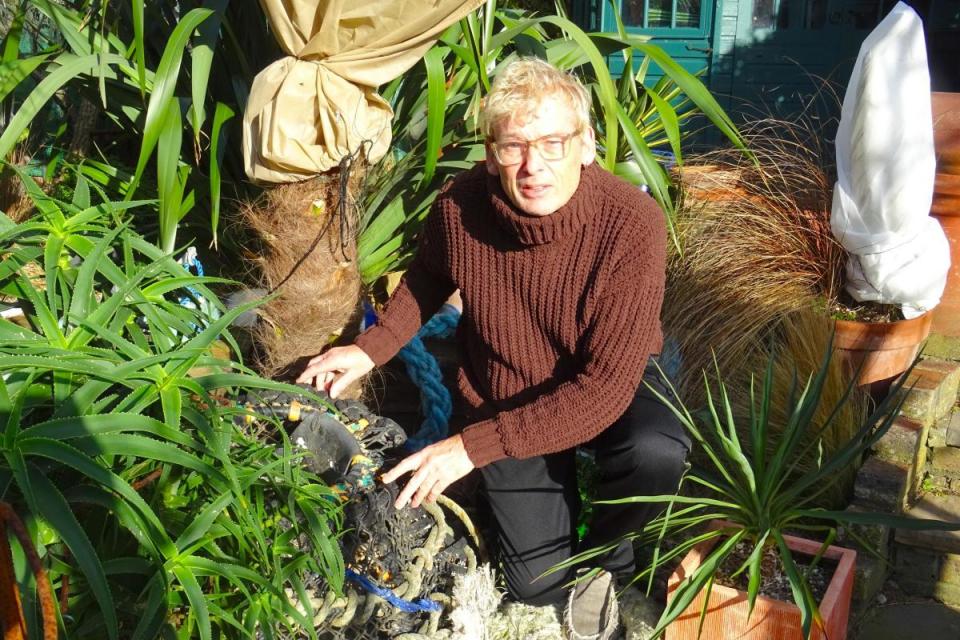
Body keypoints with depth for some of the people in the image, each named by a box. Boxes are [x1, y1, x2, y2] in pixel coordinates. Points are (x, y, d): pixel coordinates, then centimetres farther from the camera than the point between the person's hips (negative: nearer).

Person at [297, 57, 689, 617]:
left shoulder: (633, 224, -31)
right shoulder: (459, 206, -22)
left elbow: (604, 386, -32)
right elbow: (429, 278, 4)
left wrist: (473, 445, -34)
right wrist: (371, 349, -10)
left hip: (609, 385, -1)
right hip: (502, 397, 2)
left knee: (658, 456, -35)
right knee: (541, 585, 1)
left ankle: (605, 553, 1)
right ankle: (557, 490, 33)